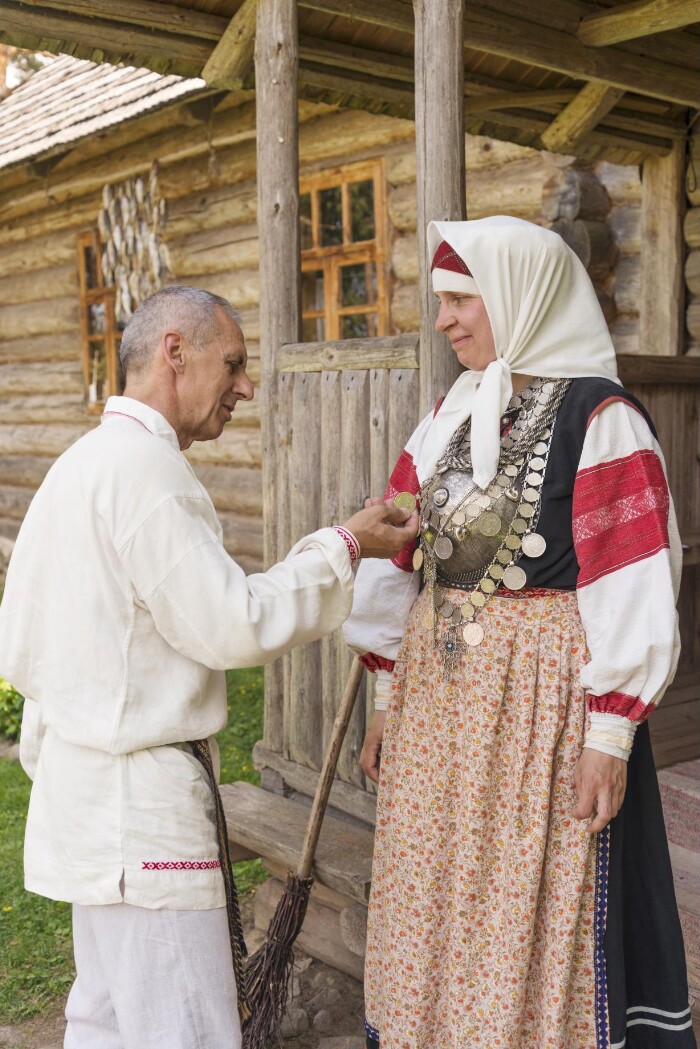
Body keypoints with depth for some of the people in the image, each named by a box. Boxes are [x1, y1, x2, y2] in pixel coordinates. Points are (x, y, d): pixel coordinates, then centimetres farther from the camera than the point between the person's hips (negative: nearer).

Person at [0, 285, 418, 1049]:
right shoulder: (142, 465, -18)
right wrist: (343, 548, -9)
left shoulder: (79, 463, 13)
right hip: (144, 800, -10)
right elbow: (235, 625, -20)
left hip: (85, 783, 10)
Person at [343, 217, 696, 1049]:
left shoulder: (598, 417, -9)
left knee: (538, 917, 5)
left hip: (544, 699, -6)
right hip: (436, 694, 6)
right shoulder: (452, 416, 10)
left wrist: (609, 735, -15)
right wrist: (388, 699, 11)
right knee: (434, 908, 15)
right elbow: (401, 561, 11)